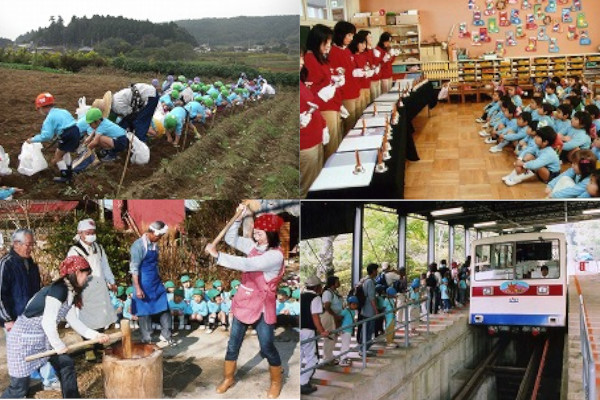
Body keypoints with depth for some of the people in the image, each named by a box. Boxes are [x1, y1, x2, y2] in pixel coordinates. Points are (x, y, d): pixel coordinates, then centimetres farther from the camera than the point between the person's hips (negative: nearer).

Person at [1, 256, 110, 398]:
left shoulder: (70, 293, 5)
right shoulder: (59, 289, -25)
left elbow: (74, 321, 11)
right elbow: (48, 322, -27)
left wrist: (95, 335, 4)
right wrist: (58, 345, -14)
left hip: (44, 337, 9)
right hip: (24, 338, -9)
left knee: (66, 365, 8)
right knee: (19, 387, 0)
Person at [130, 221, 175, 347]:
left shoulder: (155, 245, 8)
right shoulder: (139, 245, -15)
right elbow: (134, 268, -17)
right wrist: (138, 288, -21)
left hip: (157, 283, 7)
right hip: (144, 285, -7)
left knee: (165, 309, 9)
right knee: (145, 313, 4)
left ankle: (166, 337, 21)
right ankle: (146, 341, 16)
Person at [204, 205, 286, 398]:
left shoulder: (275, 255, -24)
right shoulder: (254, 245, 1)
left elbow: (246, 264, -32)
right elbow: (231, 239, 7)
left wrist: (217, 255, -31)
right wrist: (238, 217, -6)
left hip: (262, 306, -7)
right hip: (244, 301, 7)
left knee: (267, 348, 6)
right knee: (233, 344, 14)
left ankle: (276, 382, 29)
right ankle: (228, 378, 34)